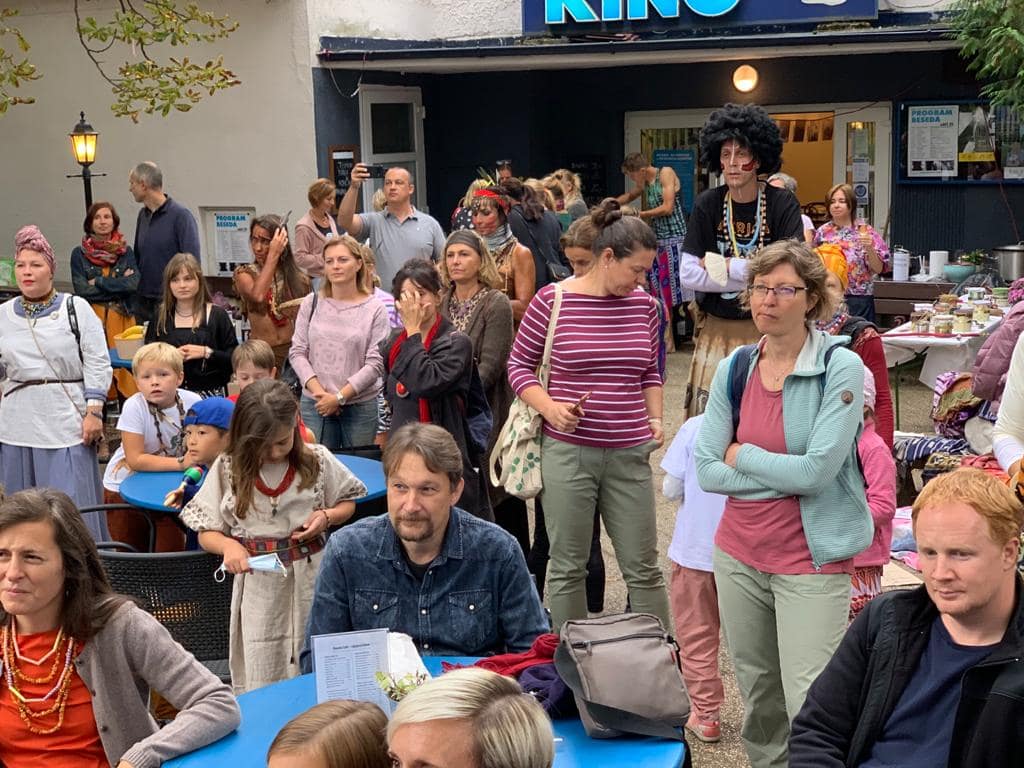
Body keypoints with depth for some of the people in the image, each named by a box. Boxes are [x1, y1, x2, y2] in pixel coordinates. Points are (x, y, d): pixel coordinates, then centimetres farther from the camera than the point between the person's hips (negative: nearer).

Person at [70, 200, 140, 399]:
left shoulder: (126, 252, 9)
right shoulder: (79, 254, 6)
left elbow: (134, 284, -5)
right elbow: (82, 290, -5)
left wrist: (98, 282, -7)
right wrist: (119, 285, -5)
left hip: (121, 318, 1)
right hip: (91, 319, -1)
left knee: (125, 362, -6)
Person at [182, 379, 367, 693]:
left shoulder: (317, 460, -1)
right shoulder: (228, 468, -3)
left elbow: (347, 503, 13)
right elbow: (206, 532, 1)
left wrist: (327, 516, -9)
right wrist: (228, 545, -20)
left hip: (311, 577, 1)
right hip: (258, 583, -1)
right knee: (260, 686, 5)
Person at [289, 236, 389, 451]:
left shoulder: (375, 309, -2)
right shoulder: (311, 304, 5)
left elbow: (375, 363, -6)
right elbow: (297, 353, 4)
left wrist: (339, 397, -11)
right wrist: (318, 391, -8)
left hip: (360, 406, -2)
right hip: (314, 405, 2)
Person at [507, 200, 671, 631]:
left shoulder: (644, 305, 5)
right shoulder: (553, 300, -7)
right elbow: (519, 364, 2)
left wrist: (656, 420, 4)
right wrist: (550, 406, -14)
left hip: (630, 454, 3)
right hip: (567, 452, -3)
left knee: (643, 566, 8)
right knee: (568, 566, 8)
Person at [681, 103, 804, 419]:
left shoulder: (782, 204, -3)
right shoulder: (708, 204, 2)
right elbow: (688, 275, -5)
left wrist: (720, 266, -10)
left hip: (767, 330, -2)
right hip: (717, 331, 2)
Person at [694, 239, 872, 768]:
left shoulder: (841, 368, -12)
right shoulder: (735, 369, 3)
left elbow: (818, 471, -20)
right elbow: (706, 471, -2)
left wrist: (743, 455, -7)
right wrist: (787, 474, -12)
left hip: (810, 560, -5)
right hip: (739, 552, 5)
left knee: (809, 705, -6)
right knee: (756, 694, 17)